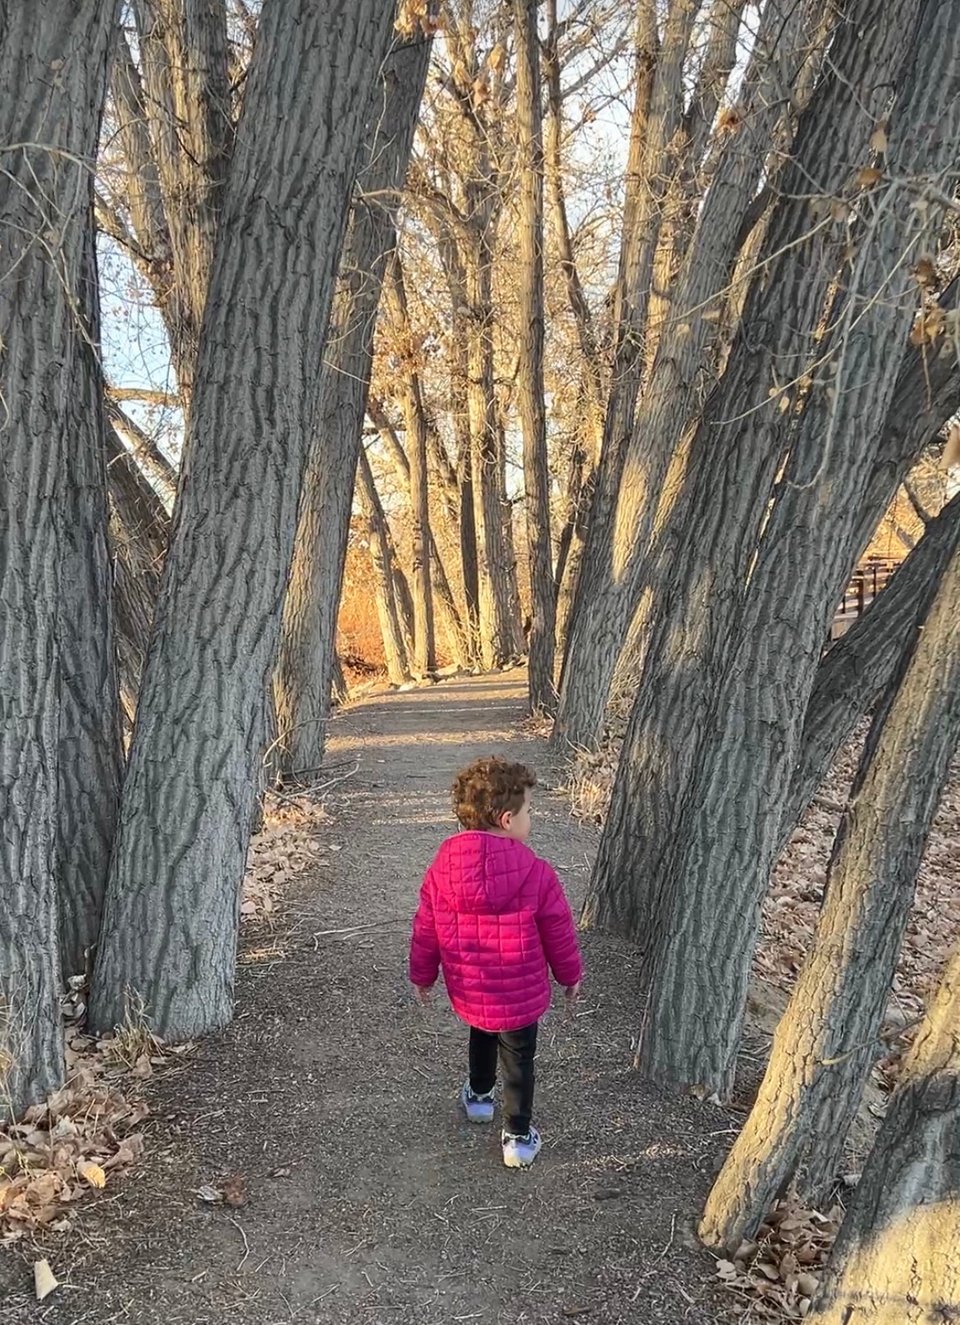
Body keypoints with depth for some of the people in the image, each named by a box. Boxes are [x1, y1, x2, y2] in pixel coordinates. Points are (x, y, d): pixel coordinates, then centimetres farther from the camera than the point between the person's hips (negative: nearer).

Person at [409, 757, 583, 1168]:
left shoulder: (442, 868, -13)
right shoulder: (537, 874, -21)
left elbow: (426, 930, -2)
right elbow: (558, 933, -9)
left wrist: (422, 975, 15)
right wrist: (571, 975, 10)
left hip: (468, 991, 4)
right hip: (521, 994, -4)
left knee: (481, 1035, 33)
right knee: (519, 1061, 17)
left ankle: (479, 1096, 53)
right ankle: (518, 1137, 27)